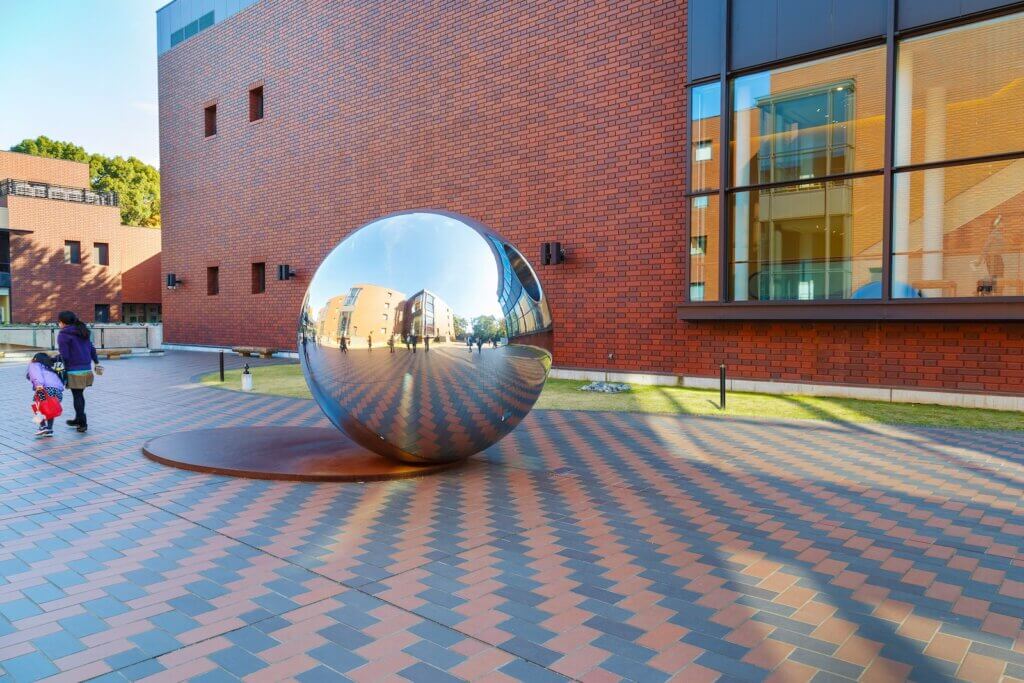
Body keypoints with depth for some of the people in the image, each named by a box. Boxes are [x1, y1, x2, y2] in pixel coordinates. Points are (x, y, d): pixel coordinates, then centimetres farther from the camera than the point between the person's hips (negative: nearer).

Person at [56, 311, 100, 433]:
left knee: (77, 396, 0)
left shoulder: (63, 334, -9)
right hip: (87, 368, 7)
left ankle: (82, 423, 3)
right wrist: (96, 363, 24)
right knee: (80, 395, 18)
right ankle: (79, 419, 28)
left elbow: (64, 356, -14)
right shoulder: (82, 331, 14)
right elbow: (92, 348, 17)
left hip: (74, 370, -7)